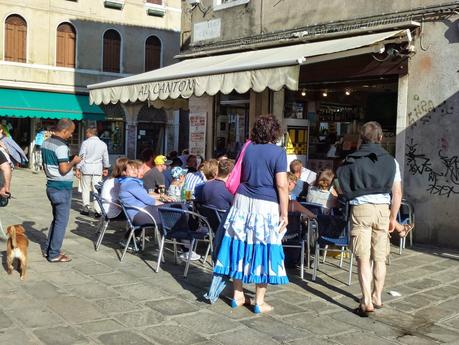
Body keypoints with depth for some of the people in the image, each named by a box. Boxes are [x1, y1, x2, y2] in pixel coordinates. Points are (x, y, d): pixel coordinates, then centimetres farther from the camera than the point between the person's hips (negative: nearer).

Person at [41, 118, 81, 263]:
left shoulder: (46, 143, 9)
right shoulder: (61, 146, -19)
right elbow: (64, 169, -23)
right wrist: (74, 161, -7)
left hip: (51, 186, 9)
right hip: (62, 188, -9)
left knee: (56, 218, 20)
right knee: (61, 221, -1)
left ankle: (48, 249, 24)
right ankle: (54, 254, 4)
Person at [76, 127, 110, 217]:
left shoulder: (85, 143, -5)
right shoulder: (103, 144, 5)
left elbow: (81, 156, -5)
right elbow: (105, 158, 13)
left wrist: (78, 169, 1)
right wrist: (106, 168, 26)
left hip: (86, 168, -2)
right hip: (98, 169, 2)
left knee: (85, 189, 9)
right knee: (96, 190, 3)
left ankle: (85, 208, 12)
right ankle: (97, 210, -1)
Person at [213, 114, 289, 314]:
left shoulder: (247, 149, 7)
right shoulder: (278, 152, -8)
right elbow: (282, 185, -13)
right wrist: (284, 213, -8)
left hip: (243, 202, 5)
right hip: (266, 206, -5)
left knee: (241, 247, 11)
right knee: (263, 251, 3)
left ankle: (237, 295, 21)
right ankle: (259, 302, 10)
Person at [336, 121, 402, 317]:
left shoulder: (352, 160, 2)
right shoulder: (390, 161, 5)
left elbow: (343, 189, 4)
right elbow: (397, 193, 4)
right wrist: (393, 217, 12)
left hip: (360, 209, -2)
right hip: (382, 209, 2)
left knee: (363, 259, -1)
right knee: (379, 258, 14)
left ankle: (367, 301, -7)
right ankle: (377, 297, 26)